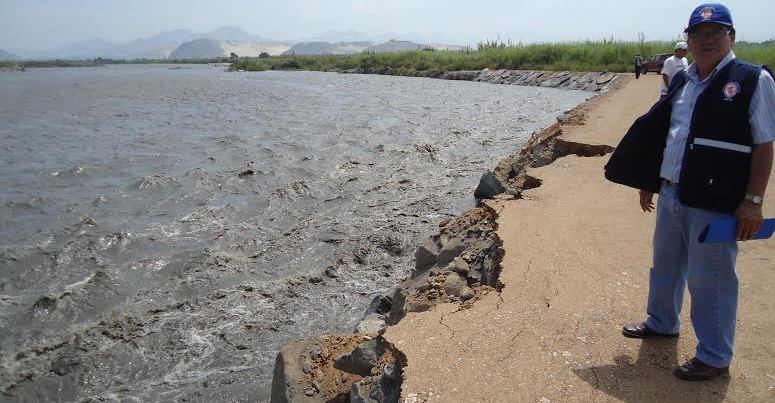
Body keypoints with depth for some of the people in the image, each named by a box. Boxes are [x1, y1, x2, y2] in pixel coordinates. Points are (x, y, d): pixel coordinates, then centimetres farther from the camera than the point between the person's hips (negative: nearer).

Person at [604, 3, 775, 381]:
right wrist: (649, 181, 18)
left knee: (709, 280, 2)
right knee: (665, 265, 21)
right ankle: (662, 322, 44)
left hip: (716, 203, -7)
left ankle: (714, 357, 19)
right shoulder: (681, 81, 11)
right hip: (671, 194, 7)